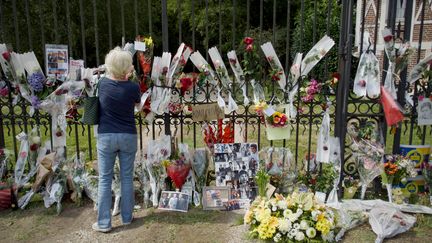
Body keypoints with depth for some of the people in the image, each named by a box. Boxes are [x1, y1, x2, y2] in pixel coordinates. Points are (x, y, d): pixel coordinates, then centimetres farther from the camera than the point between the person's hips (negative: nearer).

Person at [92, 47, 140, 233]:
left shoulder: (102, 83, -6)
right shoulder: (133, 88, -11)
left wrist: (122, 77, 22)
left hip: (106, 137, 0)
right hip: (128, 136, 0)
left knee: (105, 180, 8)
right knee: (127, 178, 12)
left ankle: (103, 223, 14)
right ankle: (126, 217, 24)